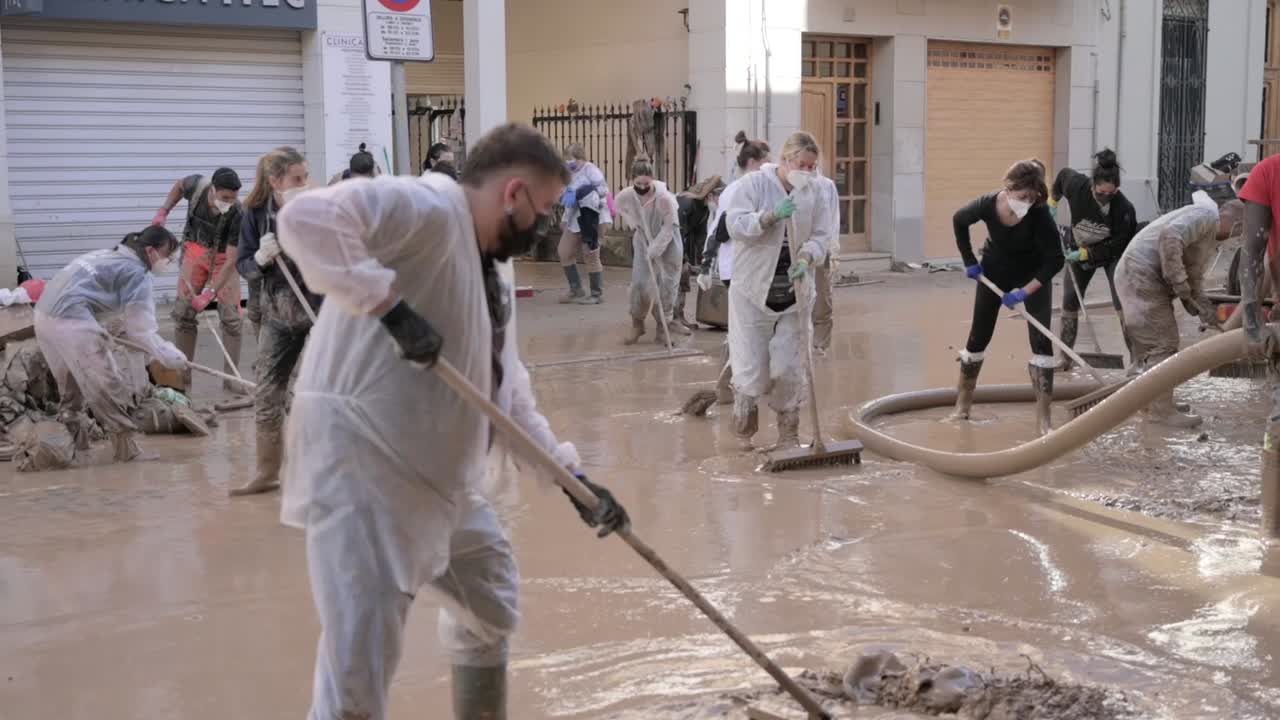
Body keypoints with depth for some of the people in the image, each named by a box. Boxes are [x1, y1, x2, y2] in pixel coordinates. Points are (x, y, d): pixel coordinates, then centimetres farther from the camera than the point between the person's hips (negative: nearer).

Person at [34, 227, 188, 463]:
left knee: (72, 380, 26)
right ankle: (127, 448, -2)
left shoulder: (112, 256, 25)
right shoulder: (136, 272, -5)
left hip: (45, 314, 10)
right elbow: (141, 328, -6)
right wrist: (169, 355, 0)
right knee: (107, 384, -5)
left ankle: (71, 432, 38)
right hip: (71, 322, -10)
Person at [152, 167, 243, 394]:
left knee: (231, 315, -9)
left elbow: (231, 261, -30)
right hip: (195, 250, 3)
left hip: (223, 257, -2)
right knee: (183, 313, -2)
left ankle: (231, 380, -1)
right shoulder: (196, 186, -23)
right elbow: (179, 185, 6)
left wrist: (210, 293, -35)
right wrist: (164, 210, -5)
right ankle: (182, 378, 5)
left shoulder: (237, 213, -31)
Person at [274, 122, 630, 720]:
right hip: (361, 467, -10)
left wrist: (572, 475, 14)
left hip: (437, 478, 10)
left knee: (490, 607, 27)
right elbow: (308, 220, -28)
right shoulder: (428, 207, -13)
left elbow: (511, 402, 20)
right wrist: (391, 306, -29)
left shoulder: (489, 279, 16)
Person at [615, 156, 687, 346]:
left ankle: (663, 326, 9)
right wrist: (636, 225, -7)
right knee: (639, 283, -3)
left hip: (666, 245, -2)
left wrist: (654, 250, -24)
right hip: (643, 243, 3)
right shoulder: (626, 196, -19)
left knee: (665, 284, -2)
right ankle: (637, 323, 16)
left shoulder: (664, 198, -30)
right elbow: (619, 207, 6)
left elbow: (669, 226, -22)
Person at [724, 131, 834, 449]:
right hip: (753, 291, -3)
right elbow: (736, 225, -16)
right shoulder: (753, 184, -7)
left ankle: (788, 435, 17)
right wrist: (772, 215, -29)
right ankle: (743, 430, 23)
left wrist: (806, 258, -19)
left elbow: (821, 236, 2)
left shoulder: (814, 194, 4)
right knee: (751, 366, -1)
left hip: (794, 292, 3)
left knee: (789, 368, 2)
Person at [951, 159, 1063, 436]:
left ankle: (1043, 418, -9)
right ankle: (962, 406, 25)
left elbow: (1055, 260, -27)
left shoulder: (1039, 214, -33)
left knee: (1041, 340, -12)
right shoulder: (988, 205, -27)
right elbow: (959, 221, -4)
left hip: (1033, 275, -2)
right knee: (979, 337, 8)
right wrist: (969, 261, -2)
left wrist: (1025, 292, -30)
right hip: (995, 272, 2)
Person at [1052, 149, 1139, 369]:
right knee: (1069, 303, 4)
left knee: (1123, 303, -16)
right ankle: (1065, 358, 17)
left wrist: (1085, 254, -28)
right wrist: (1053, 201, 3)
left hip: (1113, 253, -3)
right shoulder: (1076, 185, -27)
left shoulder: (1125, 209, -33)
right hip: (1079, 250, 3)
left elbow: (1116, 246, -25)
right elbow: (1063, 174, -2)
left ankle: (1135, 357, -8)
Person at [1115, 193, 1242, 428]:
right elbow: (1170, 237, -29)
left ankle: (1152, 401, 29)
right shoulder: (1206, 216, -12)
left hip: (1149, 280, 11)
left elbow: (1193, 281, 17)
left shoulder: (1212, 241, 20)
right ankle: (1162, 410, -5)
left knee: (1152, 343, 18)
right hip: (1141, 274, -11)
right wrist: (1179, 282, -25)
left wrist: (1205, 309, -1)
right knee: (1162, 344, -9)